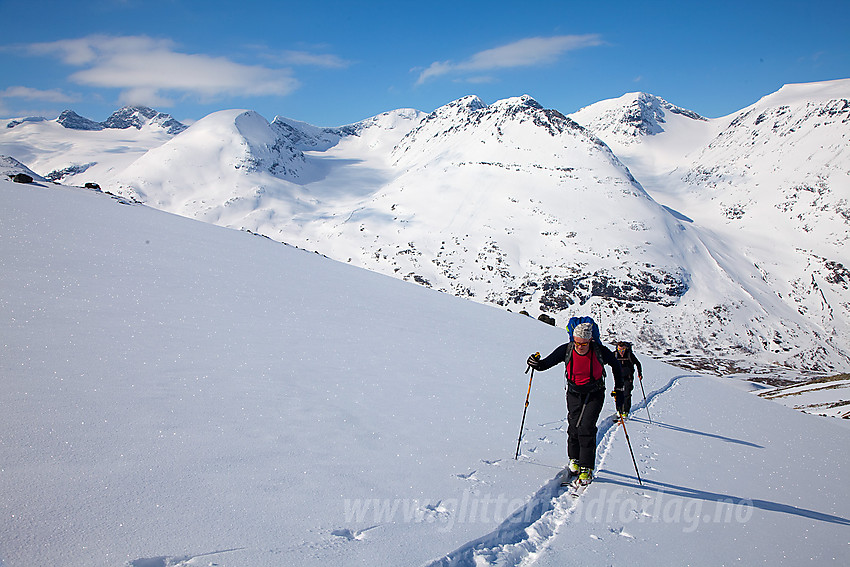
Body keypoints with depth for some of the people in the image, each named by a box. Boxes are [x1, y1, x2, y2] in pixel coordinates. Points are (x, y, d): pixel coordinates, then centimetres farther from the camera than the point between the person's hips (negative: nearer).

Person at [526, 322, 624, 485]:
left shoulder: (600, 351, -17)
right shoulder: (566, 350, -14)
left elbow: (615, 364, 3)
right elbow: (548, 362, -5)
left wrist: (619, 386, 2)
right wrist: (537, 364, -27)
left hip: (595, 395, -2)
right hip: (574, 394, 2)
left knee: (586, 428, -15)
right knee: (574, 428, -1)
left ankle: (586, 468, -7)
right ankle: (574, 459, 25)